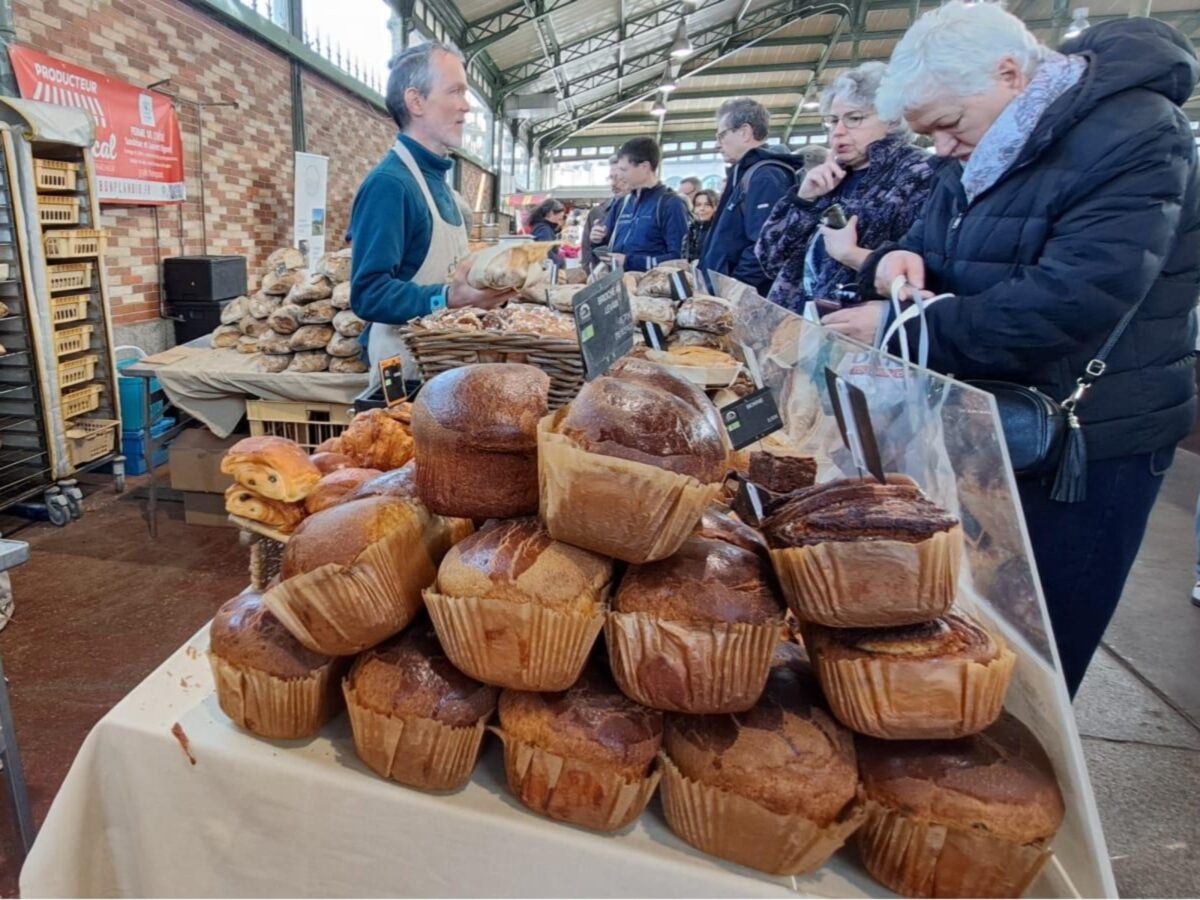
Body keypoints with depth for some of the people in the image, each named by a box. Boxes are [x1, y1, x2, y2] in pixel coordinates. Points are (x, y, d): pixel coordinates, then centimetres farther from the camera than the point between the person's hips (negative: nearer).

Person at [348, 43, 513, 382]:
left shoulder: (437, 178, 12)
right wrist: (448, 299, -34)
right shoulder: (389, 183, -17)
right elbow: (369, 294, -24)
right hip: (408, 364, -9)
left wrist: (487, 283, 10)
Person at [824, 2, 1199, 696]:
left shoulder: (1133, 140, -18)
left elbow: (1068, 304, -29)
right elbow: (937, 248, 16)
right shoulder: (983, 151, 8)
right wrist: (903, 260, -9)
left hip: (1089, 445, -8)